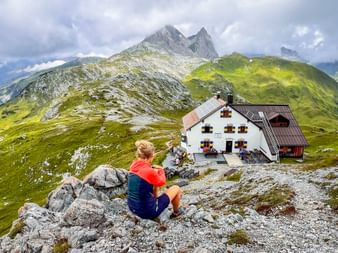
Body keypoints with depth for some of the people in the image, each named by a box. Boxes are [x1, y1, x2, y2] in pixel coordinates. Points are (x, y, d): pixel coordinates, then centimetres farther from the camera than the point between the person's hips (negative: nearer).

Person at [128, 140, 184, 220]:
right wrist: (161, 170, 10)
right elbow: (161, 182, -5)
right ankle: (176, 212, 34)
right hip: (148, 212, -7)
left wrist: (156, 171, 6)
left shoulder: (134, 166, -6)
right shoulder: (149, 171, -27)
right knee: (176, 189, 10)